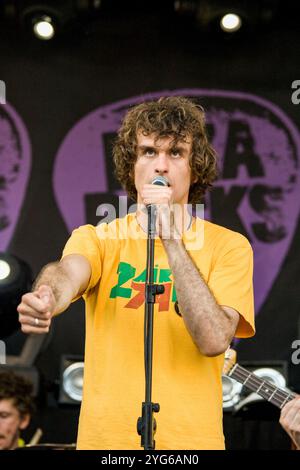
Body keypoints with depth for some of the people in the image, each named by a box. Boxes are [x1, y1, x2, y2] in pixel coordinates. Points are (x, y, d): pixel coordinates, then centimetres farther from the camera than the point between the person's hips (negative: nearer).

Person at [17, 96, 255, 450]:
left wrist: (172, 241, -19)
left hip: (191, 437, -1)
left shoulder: (229, 245, 0)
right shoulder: (99, 237, 4)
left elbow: (214, 340, -15)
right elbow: (68, 271, -19)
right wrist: (47, 297, -41)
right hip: (105, 437, 1)